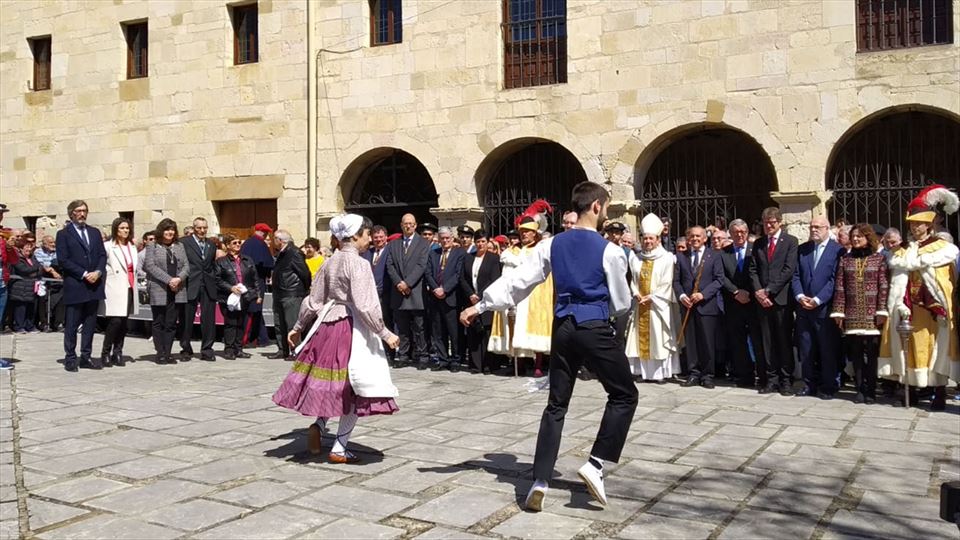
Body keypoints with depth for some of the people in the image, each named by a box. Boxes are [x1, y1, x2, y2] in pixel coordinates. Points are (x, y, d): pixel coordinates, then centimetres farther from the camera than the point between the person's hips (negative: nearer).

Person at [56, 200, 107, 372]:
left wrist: (98, 272, -8)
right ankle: (70, 358, 8)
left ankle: (86, 357, 15)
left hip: (94, 285, 5)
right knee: (71, 324, 1)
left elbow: (102, 255, 11)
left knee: (90, 323, 8)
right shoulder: (63, 234, 0)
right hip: (74, 286, -5)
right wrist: (84, 274, -14)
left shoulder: (95, 232, 15)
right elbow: (63, 260, -8)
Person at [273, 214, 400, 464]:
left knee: (329, 383, 21)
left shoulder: (330, 263, 9)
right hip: (351, 328, -7)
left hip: (326, 325, 7)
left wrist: (298, 327, 23)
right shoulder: (358, 264, -13)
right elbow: (364, 306, -19)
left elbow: (313, 301, 13)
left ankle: (318, 424, 0)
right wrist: (385, 333, -14)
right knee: (354, 389, 2)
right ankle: (339, 449, 5)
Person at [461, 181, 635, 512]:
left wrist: (481, 306, 10)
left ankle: (540, 482, 6)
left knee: (556, 404, 11)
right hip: (596, 330, -5)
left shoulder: (552, 245, 5)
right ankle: (596, 464, 2)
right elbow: (622, 303, 0)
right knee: (625, 396, 12)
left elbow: (517, 282, 3)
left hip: (562, 329, 5)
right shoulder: (609, 251, -7)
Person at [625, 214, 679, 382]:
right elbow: (633, 280, 10)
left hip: (658, 304, -4)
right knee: (640, 337, 3)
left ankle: (661, 372, 1)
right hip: (640, 305, 4)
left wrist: (651, 297, -11)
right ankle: (641, 371, 6)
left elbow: (666, 283, -6)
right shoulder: (635, 259, 11)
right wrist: (637, 294, -7)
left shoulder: (667, 258, -2)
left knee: (658, 337, -3)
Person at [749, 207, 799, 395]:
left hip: (781, 297, -4)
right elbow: (753, 270, 10)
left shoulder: (790, 241, 1)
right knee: (767, 342, 5)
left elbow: (789, 269, -8)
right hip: (763, 299, 4)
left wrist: (769, 290, -12)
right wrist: (758, 291, -6)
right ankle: (771, 380, 10)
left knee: (785, 341, 0)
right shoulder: (758, 243, 14)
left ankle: (786, 381, 6)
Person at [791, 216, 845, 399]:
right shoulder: (802, 249, 12)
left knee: (828, 350, 1)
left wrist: (817, 300, -15)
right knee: (806, 349, 7)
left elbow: (835, 279, -10)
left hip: (825, 307, -4)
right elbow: (796, 275, 8)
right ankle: (810, 384, 17)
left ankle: (828, 387, 11)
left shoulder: (838, 250, -3)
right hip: (804, 307, 5)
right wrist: (800, 296, -7)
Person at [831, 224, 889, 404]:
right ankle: (860, 389, 10)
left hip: (872, 316, -2)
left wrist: (882, 311, -9)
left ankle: (870, 391, 8)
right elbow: (839, 287, 5)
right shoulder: (845, 259, 9)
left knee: (871, 353, 0)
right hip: (852, 315, 2)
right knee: (856, 353, 3)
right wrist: (838, 312, -1)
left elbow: (884, 287, -2)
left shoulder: (879, 259, 4)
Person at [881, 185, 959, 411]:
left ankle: (939, 392, 3)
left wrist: (906, 260, -5)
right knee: (909, 347, 2)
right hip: (908, 308, 3)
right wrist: (899, 305, -13)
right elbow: (896, 281, 0)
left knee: (935, 347, -2)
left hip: (934, 307, -3)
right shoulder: (903, 250, 12)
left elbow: (921, 262, -18)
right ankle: (910, 389, 8)